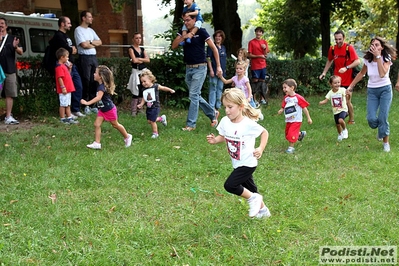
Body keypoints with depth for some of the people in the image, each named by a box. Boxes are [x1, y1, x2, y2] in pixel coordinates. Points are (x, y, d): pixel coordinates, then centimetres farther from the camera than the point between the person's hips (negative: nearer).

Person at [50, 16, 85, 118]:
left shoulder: (66, 36, 20)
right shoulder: (58, 36, -10)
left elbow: (74, 50, 17)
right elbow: (67, 49, -19)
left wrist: (72, 49, -5)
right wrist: (72, 50, 1)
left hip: (72, 65, 10)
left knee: (78, 86, 11)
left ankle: (76, 109, 18)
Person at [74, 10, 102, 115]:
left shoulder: (91, 30, 20)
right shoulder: (78, 30, -4)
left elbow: (100, 42, 14)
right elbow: (84, 45, -13)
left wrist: (90, 42, -4)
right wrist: (94, 44, 3)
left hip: (93, 57, 7)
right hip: (85, 57, -7)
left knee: (94, 81, 4)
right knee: (86, 81, -7)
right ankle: (86, 105, -3)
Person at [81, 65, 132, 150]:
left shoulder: (102, 87, -29)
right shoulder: (101, 85, 0)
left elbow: (98, 97, -44)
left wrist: (87, 103, -49)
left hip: (109, 109, -9)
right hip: (102, 110, 9)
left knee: (115, 124, 11)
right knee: (97, 124, -3)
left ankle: (127, 137, 32)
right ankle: (97, 143, -2)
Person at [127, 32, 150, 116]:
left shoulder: (142, 49, 15)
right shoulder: (131, 48, 0)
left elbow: (148, 60, 3)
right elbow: (134, 60, -12)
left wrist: (138, 59, -9)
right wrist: (143, 60, 2)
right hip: (136, 71, -5)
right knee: (136, 92, -9)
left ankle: (139, 109, 10)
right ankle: (134, 111, -5)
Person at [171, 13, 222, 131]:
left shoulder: (201, 32, -8)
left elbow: (214, 48, -6)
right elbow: (173, 46, -1)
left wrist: (218, 66, -8)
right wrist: (184, 36, -13)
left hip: (199, 68, -6)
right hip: (188, 68, 7)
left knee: (193, 95, -10)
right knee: (196, 95, 12)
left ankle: (191, 124, -6)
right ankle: (213, 113, 30)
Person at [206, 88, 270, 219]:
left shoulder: (249, 124, -23)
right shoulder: (225, 121, -8)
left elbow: (264, 132, -7)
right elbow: (223, 137, 7)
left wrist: (261, 148, -18)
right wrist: (214, 140, -13)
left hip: (248, 163, -7)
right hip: (238, 163, 7)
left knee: (230, 185, -14)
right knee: (249, 188, 20)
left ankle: (253, 198, 7)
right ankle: (263, 210, 41)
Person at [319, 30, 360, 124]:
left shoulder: (349, 48, -12)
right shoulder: (332, 49, 3)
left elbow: (357, 61, -18)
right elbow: (329, 61, 21)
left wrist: (346, 68, -31)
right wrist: (324, 72, 13)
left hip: (347, 80, -4)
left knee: (347, 101, -2)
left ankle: (351, 120, 15)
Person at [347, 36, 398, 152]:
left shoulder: (386, 58, -12)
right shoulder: (368, 59, -2)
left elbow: (382, 74, -30)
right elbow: (361, 73, 13)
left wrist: (378, 56, -29)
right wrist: (351, 86, 12)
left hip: (385, 89, -3)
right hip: (372, 91, 3)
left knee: (383, 118, -11)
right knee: (371, 119, -10)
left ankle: (386, 142, 10)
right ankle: (381, 129, 26)